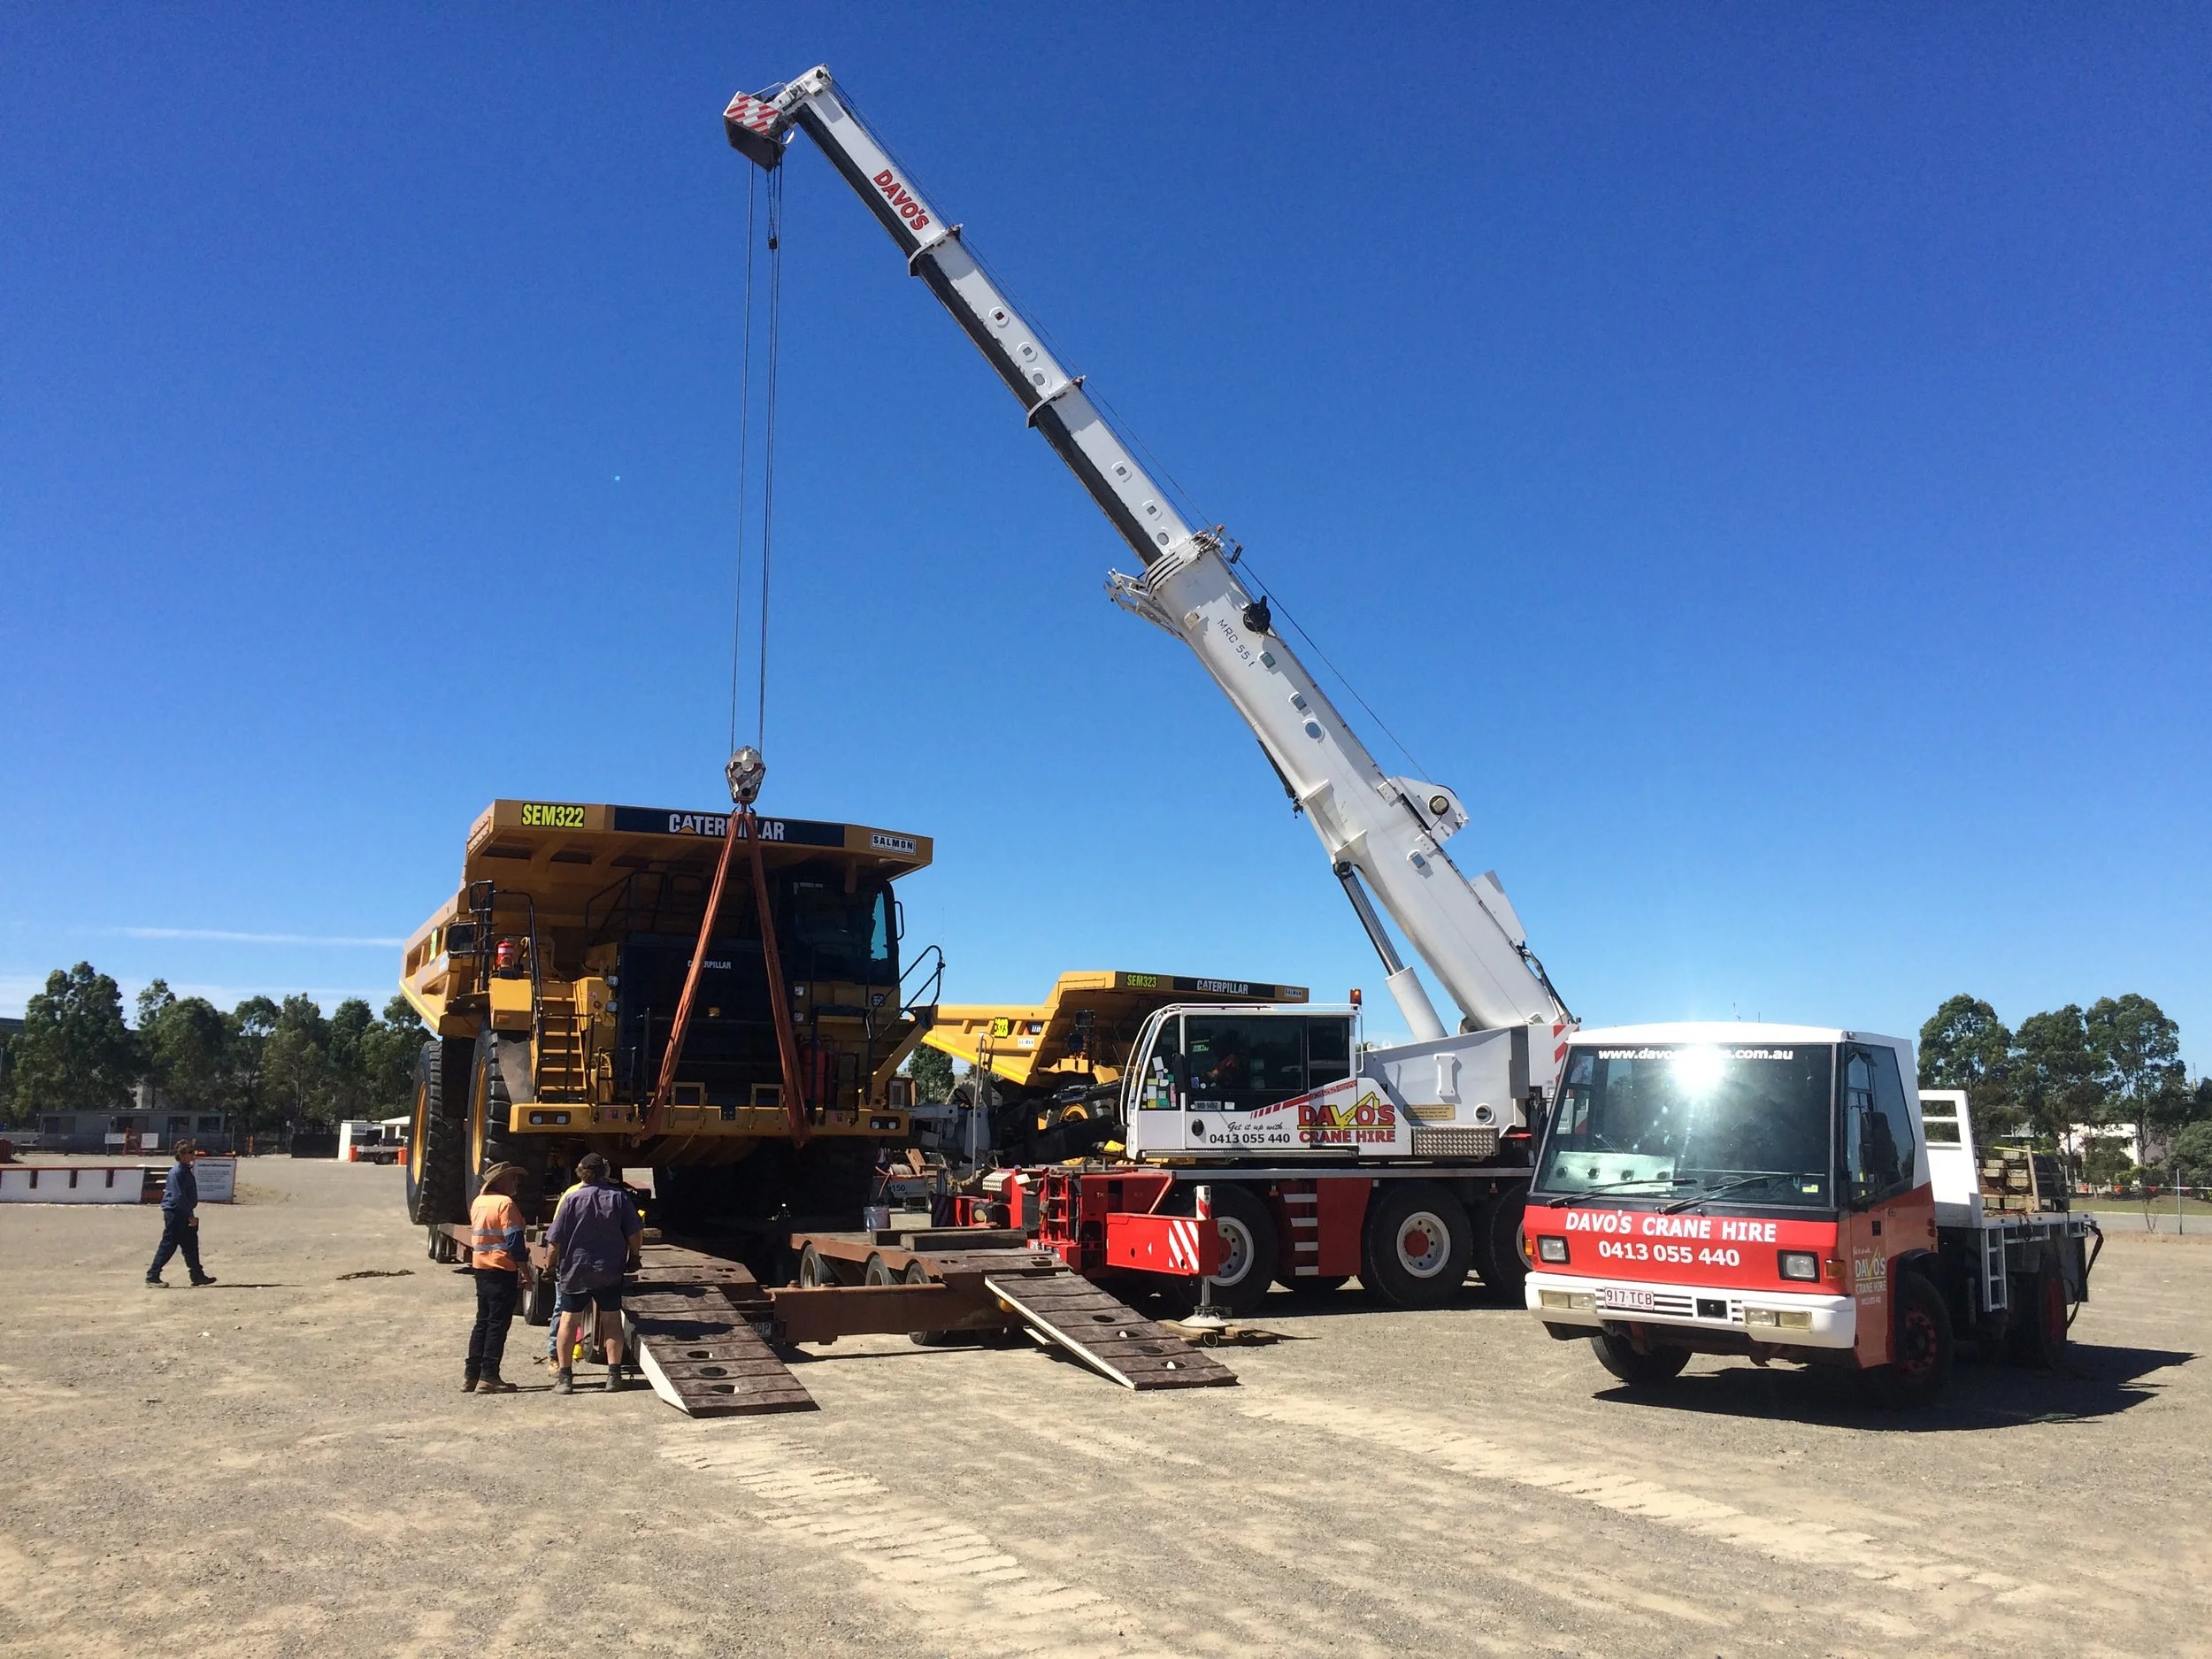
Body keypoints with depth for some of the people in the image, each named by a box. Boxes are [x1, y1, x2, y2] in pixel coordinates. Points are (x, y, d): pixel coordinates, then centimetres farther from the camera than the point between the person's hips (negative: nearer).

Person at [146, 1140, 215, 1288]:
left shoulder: (186, 1170, 13)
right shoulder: (177, 1172, -17)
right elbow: (179, 1197, -22)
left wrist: (191, 1215, 16)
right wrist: (190, 1216, -20)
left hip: (184, 1215, 10)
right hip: (175, 1214, -10)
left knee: (191, 1245, 13)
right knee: (168, 1246, -4)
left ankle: (197, 1275, 19)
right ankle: (152, 1277, 3)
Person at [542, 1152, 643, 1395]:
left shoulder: (573, 1199, -10)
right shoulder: (619, 1197, -4)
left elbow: (555, 1240, -9)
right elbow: (635, 1234, -2)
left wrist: (550, 1266, 5)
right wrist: (633, 1256, 14)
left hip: (575, 1271, -1)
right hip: (610, 1271, 2)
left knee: (569, 1320, 8)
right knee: (612, 1320, 8)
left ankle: (565, 1376, 10)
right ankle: (614, 1374, 9)